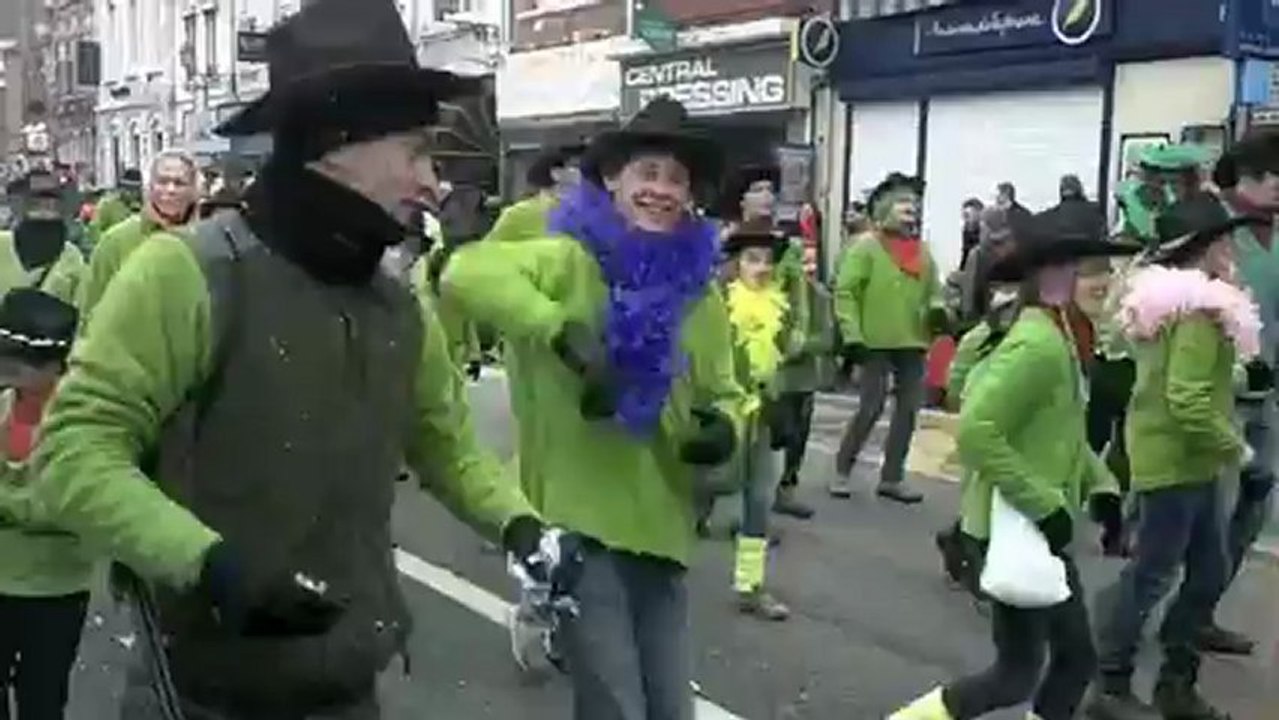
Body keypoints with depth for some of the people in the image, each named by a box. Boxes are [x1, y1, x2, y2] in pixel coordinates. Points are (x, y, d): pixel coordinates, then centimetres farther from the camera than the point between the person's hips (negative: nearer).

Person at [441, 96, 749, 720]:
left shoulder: (698, 288, 11)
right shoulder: (568, 262, -8)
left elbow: (724, 395, 16)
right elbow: (464, 273, -25)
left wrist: (725, 428, -7)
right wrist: (564, 334, -33)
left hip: (661, 527, 6)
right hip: (577, 523, -6)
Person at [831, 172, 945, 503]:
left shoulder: (922, 249, 12)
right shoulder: (867, 245, -6)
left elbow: (933, 290, 19)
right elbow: (845, 293, -9)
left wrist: (937, 310, -4)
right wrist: (852, 335, -16)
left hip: (913, 343, 6)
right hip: (877, 342, -6)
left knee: (908, 410, 7)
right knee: (871, 408, -4)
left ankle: (892, 477, 18)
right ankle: (841, 471, 14)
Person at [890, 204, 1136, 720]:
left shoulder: (1059, 339, 9)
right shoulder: (1036, 345, -22)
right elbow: (975, 432, -30)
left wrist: (1101, 488, 8)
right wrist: (1045, 505, -25)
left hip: (1042, 530, 10)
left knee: (1077, 658, 16)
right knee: (1017, 673, 1)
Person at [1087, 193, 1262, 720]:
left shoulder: (1173, 302, 11)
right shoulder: (1200, 313, -20)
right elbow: (1188, 400, -27)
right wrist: (1232, 446, -14)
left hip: (1186, 460, 10)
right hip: (1176, 461, -10)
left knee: (1208, 573, 16)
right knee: (1152, 575, 1)